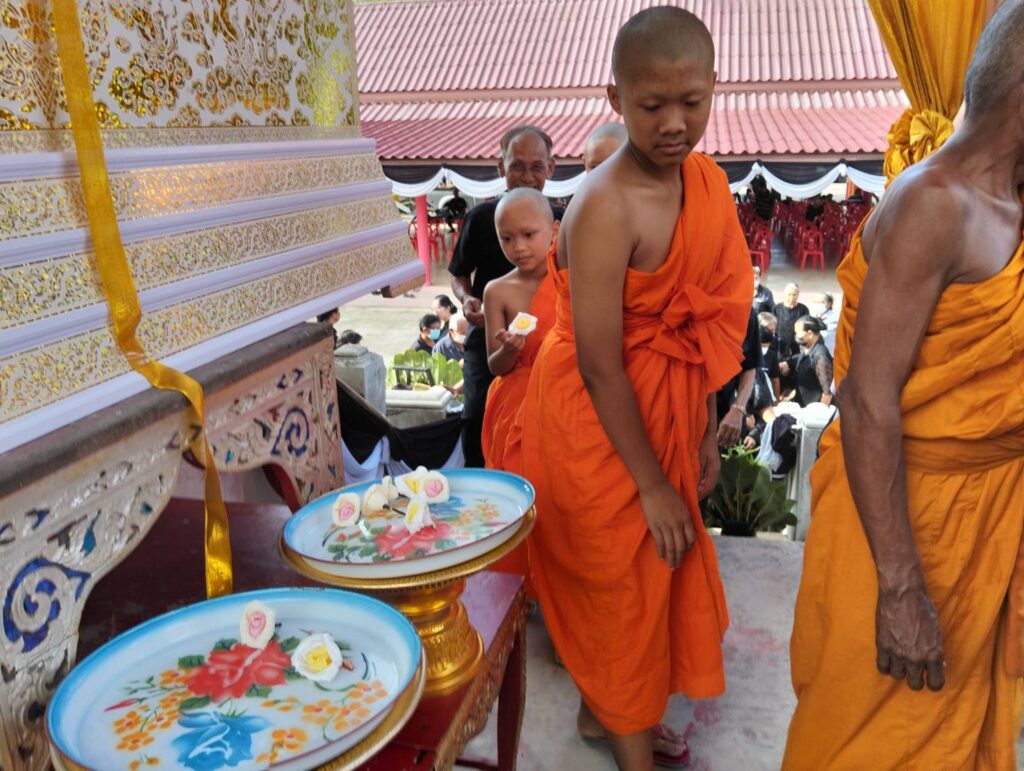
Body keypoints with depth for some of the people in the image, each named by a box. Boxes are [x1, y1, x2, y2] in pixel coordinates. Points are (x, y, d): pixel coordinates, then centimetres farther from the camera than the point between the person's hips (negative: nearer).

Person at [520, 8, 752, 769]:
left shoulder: (703, 183, 0)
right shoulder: (605, 206, -25)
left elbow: (701, 325, 7)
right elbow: (598, 365, -24)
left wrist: (705, 429, 10)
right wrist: (652, 485, -17)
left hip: (662, 412, 8)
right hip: (599, 423, -8)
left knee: (646, 574, 23)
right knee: (622, 579, 10)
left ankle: (605, 710, 48)